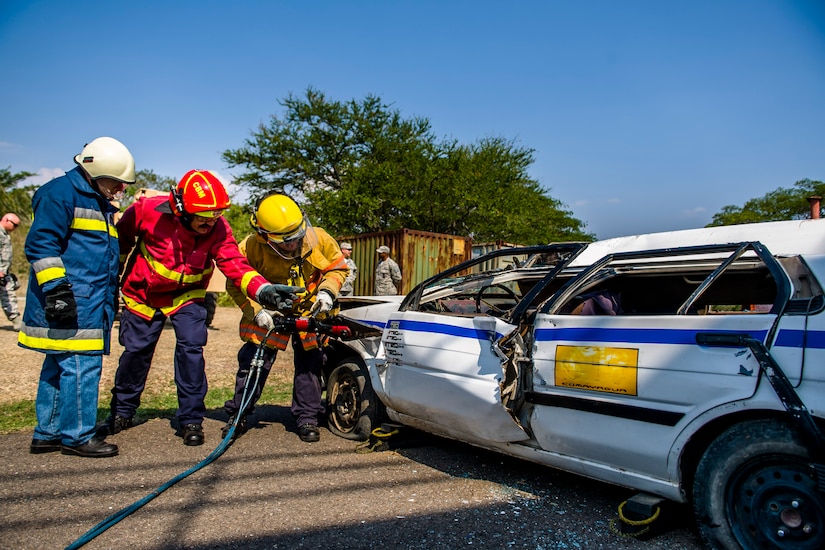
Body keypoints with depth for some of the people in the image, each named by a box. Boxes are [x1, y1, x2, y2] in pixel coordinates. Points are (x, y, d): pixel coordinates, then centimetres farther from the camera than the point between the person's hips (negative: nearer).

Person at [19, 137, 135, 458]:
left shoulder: (100, 203, 22)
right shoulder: (60, 193, -7)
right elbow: (40, 243, -15)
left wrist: (111, 298, 29)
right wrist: (56, 287, -22)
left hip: (92, 304, 10)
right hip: (69, 304, -10)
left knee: (60, 366, 14)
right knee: (81, 365, -8)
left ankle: (47, 434, 24)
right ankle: (78, 436, 3)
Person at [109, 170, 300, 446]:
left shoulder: (218, 229, -21)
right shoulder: (149, 210, -22)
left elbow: (235, 264, -30)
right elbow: (121, 238, -3)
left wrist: (263, 290, -47)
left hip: (187, 295, 0)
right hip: (143, 292, 0)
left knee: (191, 348, -14)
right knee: (136, 350, 8)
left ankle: (191, 420, 0)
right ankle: (122, 411, 33)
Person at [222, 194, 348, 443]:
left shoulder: (319, 239, -19)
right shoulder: (251, 248, -23)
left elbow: (338, 267, -2)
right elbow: (235, 285, -13)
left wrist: (327, 291, -20)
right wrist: (256, 311, -26)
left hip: (310, 311, 2)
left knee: (309, 362, 2)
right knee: (254, 361, -3)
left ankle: (307, 418, 16)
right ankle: (238, 415, 16)